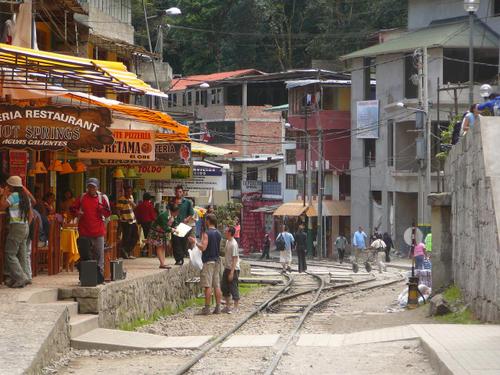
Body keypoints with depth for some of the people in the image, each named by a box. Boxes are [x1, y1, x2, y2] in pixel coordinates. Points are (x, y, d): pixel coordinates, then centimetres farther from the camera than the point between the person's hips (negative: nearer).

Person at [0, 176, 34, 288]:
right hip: (25, 227, 8)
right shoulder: (25, 196, 14)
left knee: (10, 254, -7)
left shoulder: (13, 196, -11)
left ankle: (20, 278, -14)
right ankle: (26, 277, 8)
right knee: (22, 254, 11)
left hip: (16, 227, -8)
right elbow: (30, 215, 17)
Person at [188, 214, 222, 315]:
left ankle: (207, 308, -8)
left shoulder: (206, 233, -12)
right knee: (217, 286, 7)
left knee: (208, 286, -7)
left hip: (208, 262, -7)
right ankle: (218, 307, 7)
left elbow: (203, 247, -20)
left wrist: (195, 242, -5)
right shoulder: (218, 234, 10)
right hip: (217, 261, 7)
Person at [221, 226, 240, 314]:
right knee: (224, 287, 14)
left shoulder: (233, 244, -19)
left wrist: (231, 272, -22)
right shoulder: (227, 242, 10)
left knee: (234, 288, -3)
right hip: (227, 268, 10)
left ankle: (235, 309, 4)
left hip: (233, 269, -10)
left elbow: (235, 259, -21)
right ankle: (228, 306, 25)